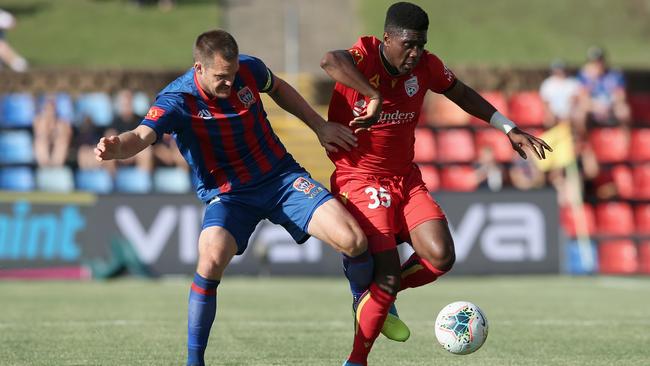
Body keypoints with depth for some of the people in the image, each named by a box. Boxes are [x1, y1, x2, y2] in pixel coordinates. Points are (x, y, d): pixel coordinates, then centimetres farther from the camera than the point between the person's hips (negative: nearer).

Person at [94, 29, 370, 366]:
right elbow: (142, 136, -37)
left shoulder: (249, 70, -9)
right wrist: (117, 147, -59)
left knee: (352, 240, -14)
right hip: (227, 194, -3)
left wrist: (319, 126, 13)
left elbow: (278, 89, 15)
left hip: (282, 176, 3)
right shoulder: (177, 100, -21)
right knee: (211, 259, -34)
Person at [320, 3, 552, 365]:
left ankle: (378, 298, 16)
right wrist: (375, 97, -50)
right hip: (360, 180, -6)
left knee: (441, 257, -12)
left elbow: (462, 93, 17)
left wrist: (509, 128, 14)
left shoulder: (426, 66, -2)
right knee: (389, 270, -17)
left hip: (406, 178, 6)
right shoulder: (364, 56, -19)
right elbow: (331, 60, -43)